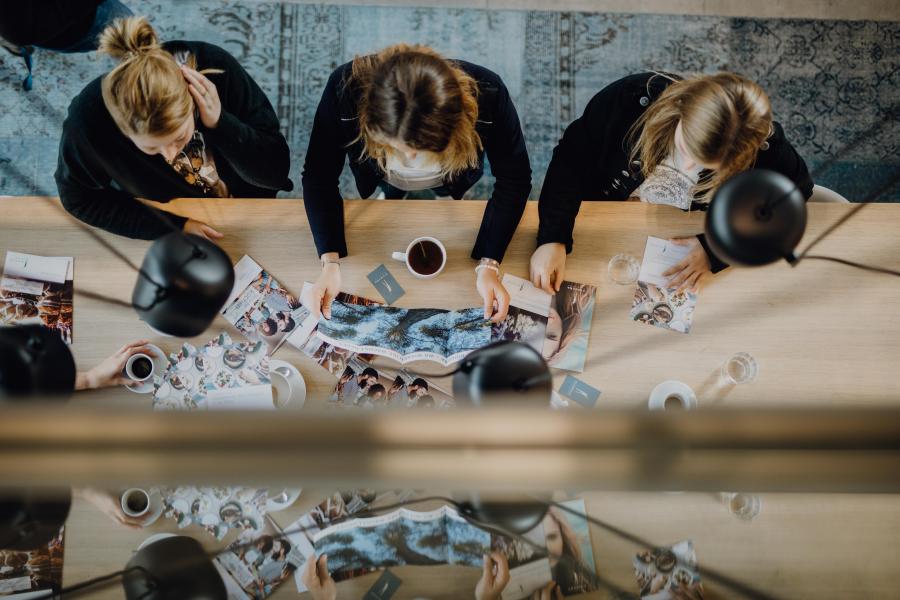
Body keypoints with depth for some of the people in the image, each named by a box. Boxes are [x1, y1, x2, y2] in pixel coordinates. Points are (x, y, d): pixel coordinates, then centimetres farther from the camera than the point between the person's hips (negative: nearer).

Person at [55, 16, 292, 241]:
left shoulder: (218, 70, -29)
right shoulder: (88, 117, -31)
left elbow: (276, 171, -21)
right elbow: (78, 197, -13)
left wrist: (220, 123, -37)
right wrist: (173, 227, -20)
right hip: (162, 218, 0)